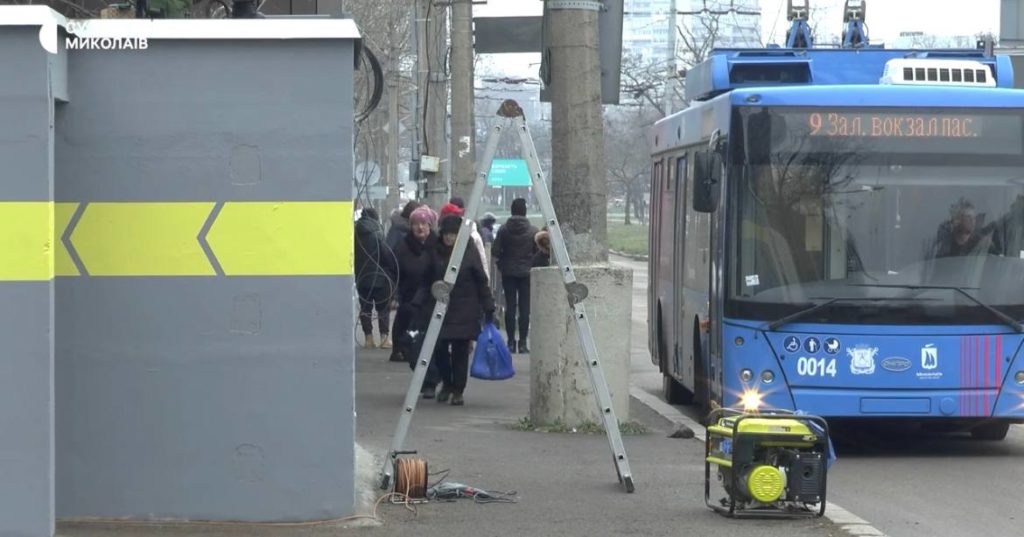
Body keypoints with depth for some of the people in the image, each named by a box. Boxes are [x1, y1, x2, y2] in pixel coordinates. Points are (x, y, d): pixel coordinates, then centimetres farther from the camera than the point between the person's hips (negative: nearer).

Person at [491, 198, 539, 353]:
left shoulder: (504, 230, -6)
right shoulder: (532, 231, -8)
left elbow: (495, 251, -7)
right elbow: (539, 251, -8)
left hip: (508, 272, 1)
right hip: (526, 272, -1)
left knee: (510, 307, 6)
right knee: (525, 307, 3)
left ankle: (511, 342, 4)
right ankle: (522, 343, 0)